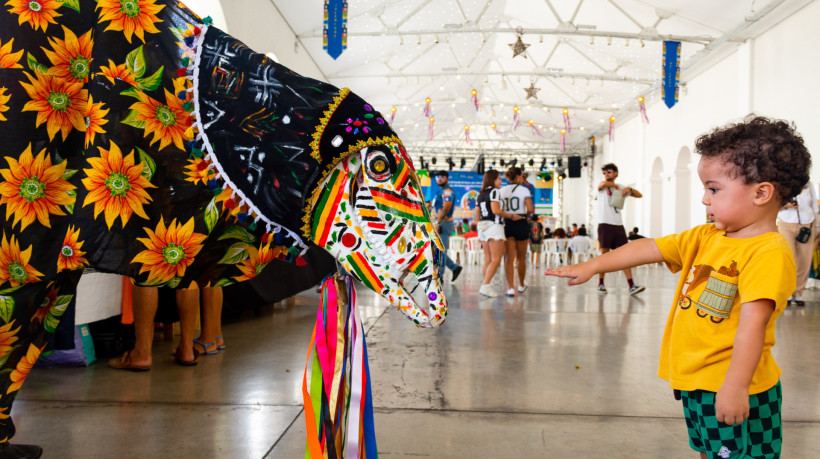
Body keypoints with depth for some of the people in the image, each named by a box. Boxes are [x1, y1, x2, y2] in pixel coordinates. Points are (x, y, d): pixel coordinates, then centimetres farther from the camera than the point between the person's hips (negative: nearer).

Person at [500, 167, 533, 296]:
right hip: (521, 224, -2)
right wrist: (525, 214, 8)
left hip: (507, 224, 2)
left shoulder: (502, 190, 6)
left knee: (510, 258, 2)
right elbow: (530, 209, -12)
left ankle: (511, 288, -7)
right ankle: (521, 285, 29)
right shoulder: (524, 189, -5)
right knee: (521, 258, 14)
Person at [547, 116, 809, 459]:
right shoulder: (705, 237, 7)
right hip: (696, 380, 8)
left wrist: (735, 385, -29)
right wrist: (592, 266, 6)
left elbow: (753, 320, -25)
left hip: (733, 389, -8)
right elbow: (650, 248, 8)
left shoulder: (768, 251, -19)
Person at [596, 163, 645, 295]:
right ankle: (601, 284, 9)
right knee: (605, 254, -1)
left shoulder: (621, 188, 17)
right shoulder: (602, 185, 4)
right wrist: (616, 186, -5)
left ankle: (631, 286, -7)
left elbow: (639, 195, 18)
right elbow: (604, 184, -22)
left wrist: (629, 189, 0)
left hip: (618, 224, 4)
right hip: (605, 224, -4)